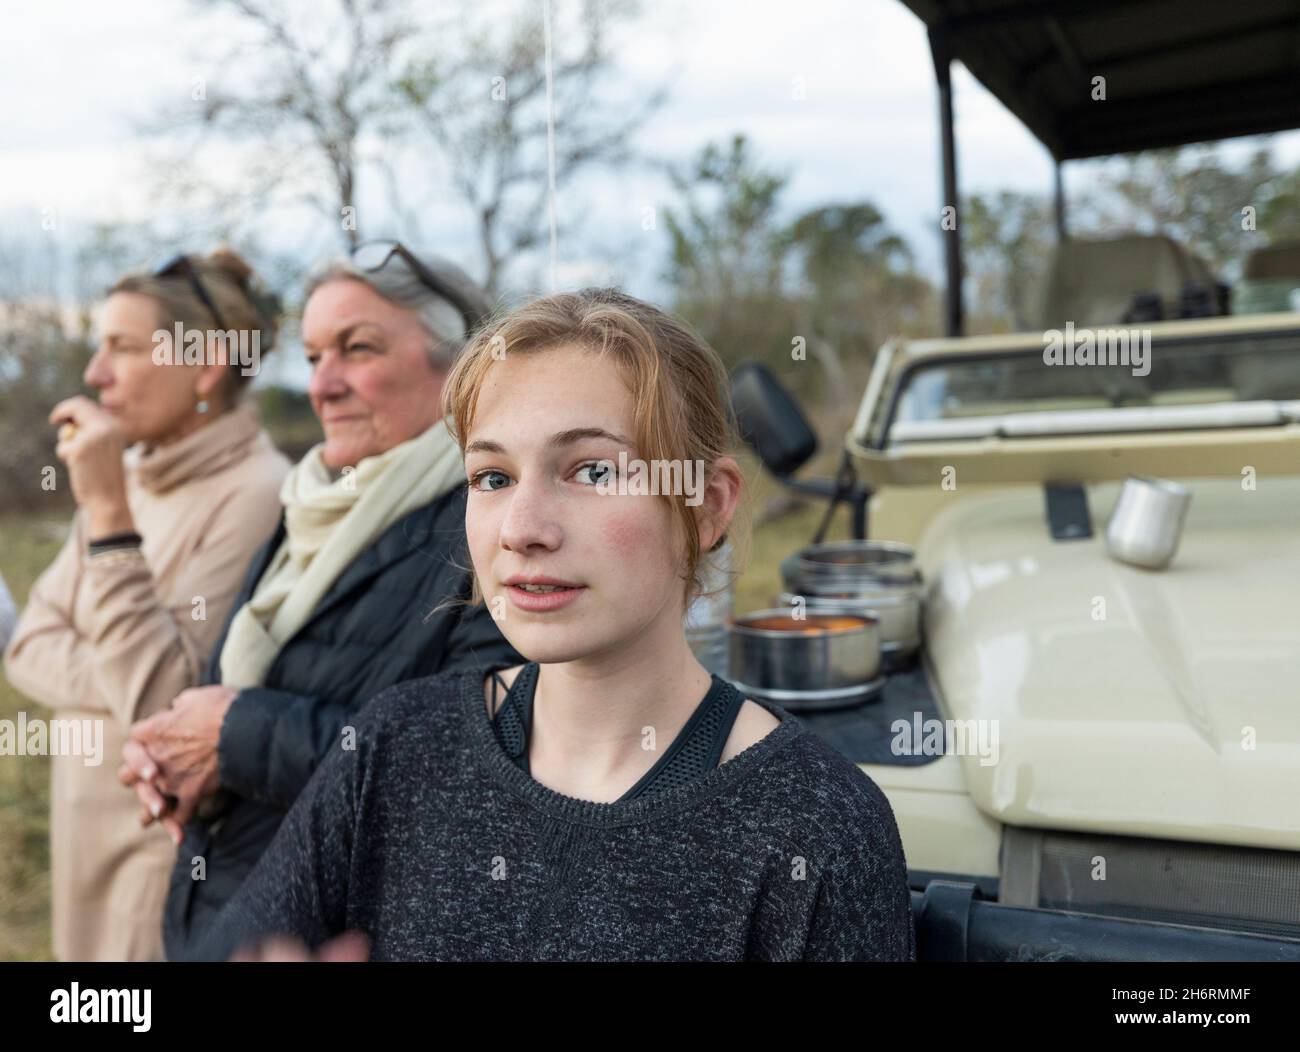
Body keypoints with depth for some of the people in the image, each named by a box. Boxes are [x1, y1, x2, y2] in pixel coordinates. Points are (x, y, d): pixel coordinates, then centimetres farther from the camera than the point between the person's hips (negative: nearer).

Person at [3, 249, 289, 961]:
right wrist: (124, 684, -15)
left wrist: (108, 513, -25)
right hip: (86, 827, 7)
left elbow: (164, 703, -24)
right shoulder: (127, 476, 4)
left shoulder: (258, 495, -21)